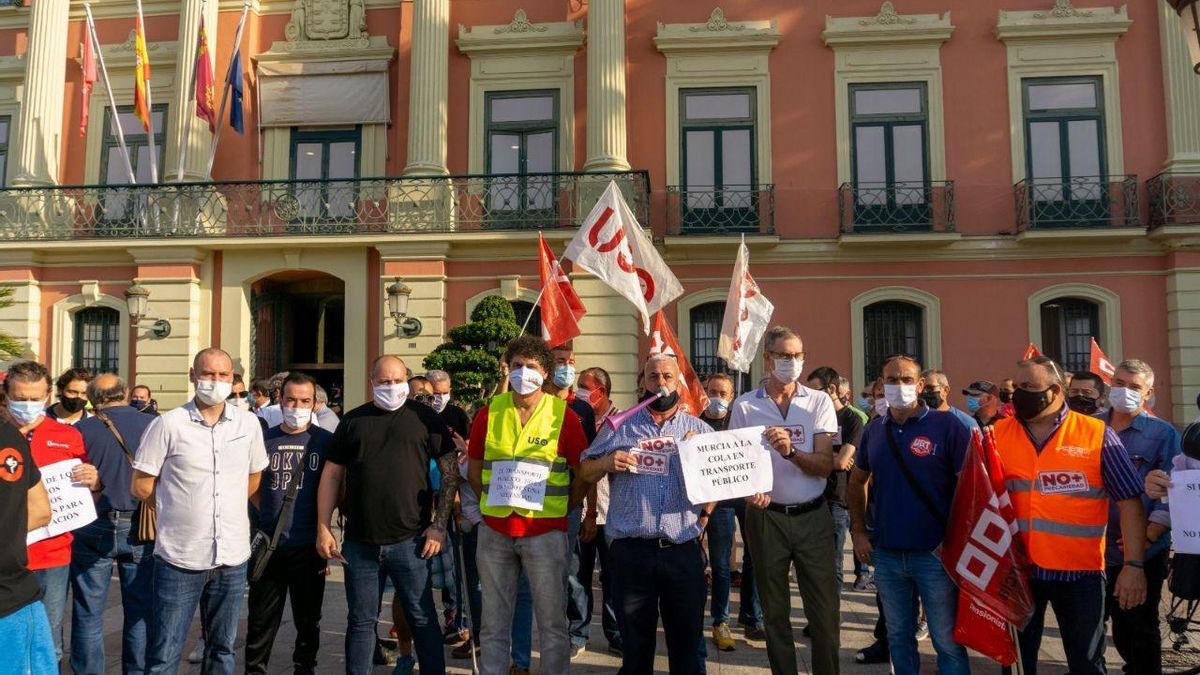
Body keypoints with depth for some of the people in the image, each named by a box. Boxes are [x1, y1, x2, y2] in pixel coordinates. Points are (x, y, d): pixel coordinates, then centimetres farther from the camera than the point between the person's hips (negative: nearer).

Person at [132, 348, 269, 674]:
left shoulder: (248, 423, 3)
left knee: (222, 648, 16)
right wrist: (182, 505, 3)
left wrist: (227, 507, 8)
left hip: (233, 558, 3)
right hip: (178, 558, -3)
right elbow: (140, 487, -2)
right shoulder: (167, 424, -7)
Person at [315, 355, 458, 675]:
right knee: (360, 621, 13)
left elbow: (449, 471, 0)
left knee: (422, 619, 5)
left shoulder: (424, 417, 1)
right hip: (359, 542, 2)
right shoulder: (353, 421, 8)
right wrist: (324, 528, 2)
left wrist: (439, 525, -6)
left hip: (409, 541, -2)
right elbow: (331, 475, 9)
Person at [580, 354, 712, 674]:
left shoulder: (699, 430, 9)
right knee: (635, 644, 11)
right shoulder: (620, 426, 7)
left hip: (683, 551, 1)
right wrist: (606, 462, -10)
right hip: (631, 551, 0)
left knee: (687, 641, 10)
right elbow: (585, 472, 9)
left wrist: (705, 513, -7)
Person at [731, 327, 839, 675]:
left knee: (825, 607, 2)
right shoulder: (744, 406, 1)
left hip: (813, 516, 0)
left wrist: (791, 451, -24)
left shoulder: (819, 402, 1)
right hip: (766, 516, 0)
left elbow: (825, 466, -6)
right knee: (775, 610, 10)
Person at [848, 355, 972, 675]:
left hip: (936, 553, -4)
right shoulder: (874, 429, 6)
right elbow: (857, 481, 17)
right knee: (899, 637, 16)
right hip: (886, 554, 4)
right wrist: (858, 531, 9)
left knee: (947, 642, 6)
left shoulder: (947, 425, -9)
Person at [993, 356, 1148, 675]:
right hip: (1015, 568, 2)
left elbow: (1129, 502, -6)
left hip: (1080, 571, -2)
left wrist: (1133, 564, -11)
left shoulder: (1097, 434, -6)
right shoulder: (998, 434, 0)